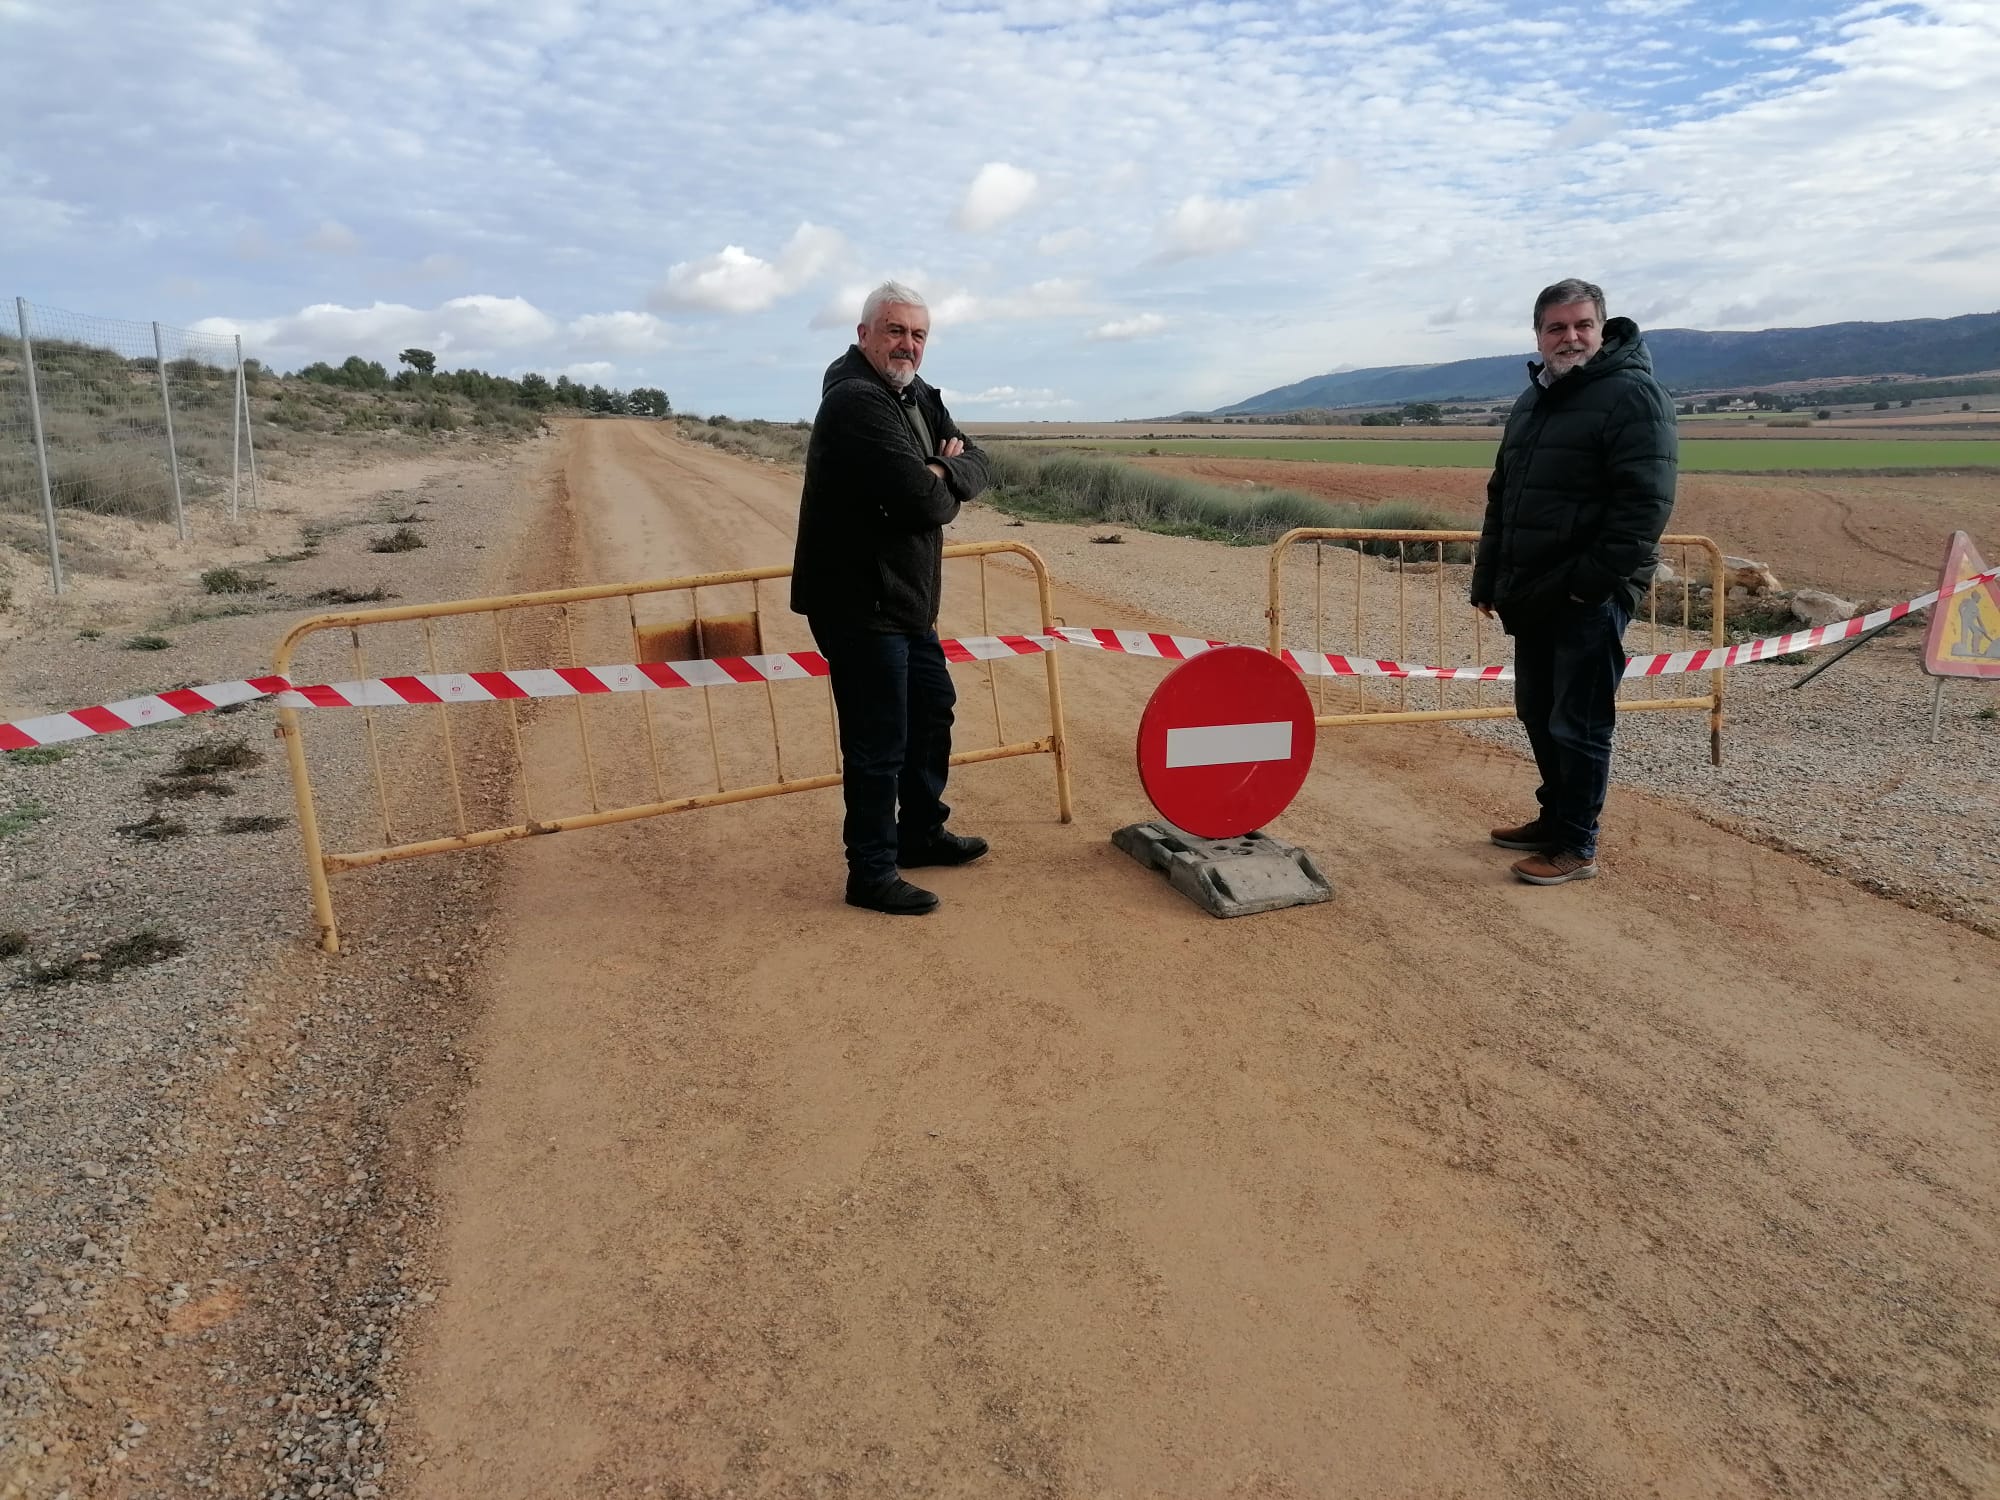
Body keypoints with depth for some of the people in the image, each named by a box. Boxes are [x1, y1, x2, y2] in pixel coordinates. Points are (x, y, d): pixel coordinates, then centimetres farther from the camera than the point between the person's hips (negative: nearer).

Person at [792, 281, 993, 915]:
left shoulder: (918, 396, 12)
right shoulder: (856, 401, -20)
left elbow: (975, 464, 5)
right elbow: (923, 502, -27)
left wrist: (942, 472, -16)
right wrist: (944, 492, -4)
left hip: (906, 600, 10)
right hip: (859, 603, -10)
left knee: (932, 708, 22)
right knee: (878, 742, -3)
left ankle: (921, 832, 38)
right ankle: (871, 874, 10)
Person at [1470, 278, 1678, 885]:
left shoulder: (1632, 395, -10)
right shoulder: (1532, 401, 17)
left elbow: (1646, 504, -18)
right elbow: (1501, 498, 20)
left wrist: (1593, 581, -22)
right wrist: (1488, 579, 16)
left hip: (1590, 598, -8)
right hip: (1532, 595, 8)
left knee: (1578, 726, -3)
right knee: (1538, 715, 16)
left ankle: (1576, 846, 8)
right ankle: (1554, 818, 31)